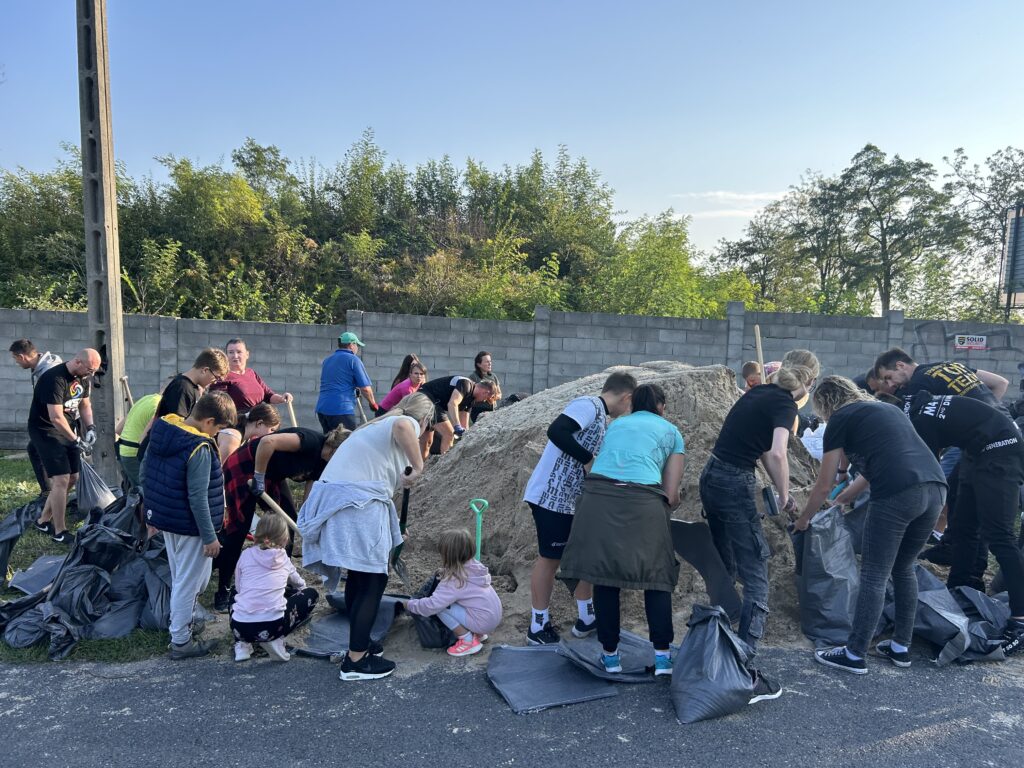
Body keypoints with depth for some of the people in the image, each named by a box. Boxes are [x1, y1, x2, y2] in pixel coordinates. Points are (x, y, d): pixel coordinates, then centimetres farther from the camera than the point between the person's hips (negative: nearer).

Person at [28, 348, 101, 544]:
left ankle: (43, 521, 28)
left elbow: (85, 404, 12)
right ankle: (59, 532, 0)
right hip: (46, 432, -9)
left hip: (67, 431, 9)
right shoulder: (55, 379, -26)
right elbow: (56, 417, -28)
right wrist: (76, 440, -21)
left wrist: (90, 428, -3)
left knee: (72, 478, 11)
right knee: (61, 480, -12)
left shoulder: (82, 377, 1)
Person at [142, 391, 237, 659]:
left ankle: (181, 620, 41)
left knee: (180, 578, 25)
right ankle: (180, 641, 18)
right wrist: (210, 537, -14)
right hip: (189, 527, -8)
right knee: (188, 583, 6)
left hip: (163, 517, 9)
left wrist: (152, 508, 21)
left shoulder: (161, 429, -1)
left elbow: (144, 472, 9)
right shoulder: (200, 449, -26)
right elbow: (198, 499, -24)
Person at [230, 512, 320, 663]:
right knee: (310, 593, 20)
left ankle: (242, 643, 15)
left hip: (239, 626, 3)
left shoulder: (246, 555, 10)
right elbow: (299, 584, 31)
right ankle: (274, 639, 4)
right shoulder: (283, 559, 11)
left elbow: (238, 588, 18)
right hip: (272, 626, -3)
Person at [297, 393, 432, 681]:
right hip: (355, 504, -10)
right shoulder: (407, 423, 2)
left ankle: (359, 643, 33)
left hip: (334, 499, 10)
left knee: (359, 575, 21)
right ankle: (355, 661, 4)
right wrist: (418, 467, -15)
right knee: (373, 580, -1)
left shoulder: (380, 425, 30)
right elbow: (402, 426, -27)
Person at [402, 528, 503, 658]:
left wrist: (409, 605, -8)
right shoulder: (474, 566, 1)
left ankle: (468, 641, -3)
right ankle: (477, 633, 17)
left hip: (484, 621, -8)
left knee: (441, 608, -12)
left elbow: (431, 605, -23)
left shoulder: (454, 581, -22)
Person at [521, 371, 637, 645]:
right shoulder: (588, 405, -14)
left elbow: (599, 461, 19)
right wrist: (588, 460, -22)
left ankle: (586, 618, 29)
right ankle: (538, 627, 14)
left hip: (570, 499, 10)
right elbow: (556, 431, -28)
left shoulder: (600, 416, 15)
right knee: (550, 558, 1)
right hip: (551, 496, -10)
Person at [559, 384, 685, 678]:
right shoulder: (670, 431, 20)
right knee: (657, 577, 15)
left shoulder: (616, 424, 28)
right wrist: (666, 507, 36)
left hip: (598, 496, 2)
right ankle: (662, 655, 14)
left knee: (604, 578, 13)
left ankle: (610, 654, 22)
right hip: (642, 502, -2)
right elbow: (671, 494, 13)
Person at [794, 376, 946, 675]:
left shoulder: (840, 419, 9)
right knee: (903, 568, 22)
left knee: (874, 576, 2)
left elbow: (823, 486, 13)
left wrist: (803, 520, 28)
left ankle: (855, 656, 10)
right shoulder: (886, 408, 29)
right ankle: (901, 647, 30)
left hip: (898, 493, -7)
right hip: (936, 487, 7)